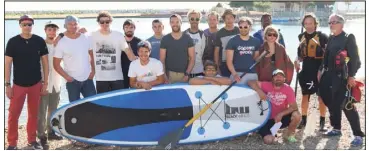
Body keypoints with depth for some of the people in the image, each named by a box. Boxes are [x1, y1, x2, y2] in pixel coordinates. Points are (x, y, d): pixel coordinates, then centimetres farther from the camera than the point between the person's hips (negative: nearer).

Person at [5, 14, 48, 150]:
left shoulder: (39, 41, -1)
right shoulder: (13, 42, -4)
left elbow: (45, 62, 4)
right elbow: (7, 64, -3)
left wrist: (45, 82, 1)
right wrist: (7, 84, -6)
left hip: (36, 84, 1)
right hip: (18, 84, -1)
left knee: (33, 114, 11)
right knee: (13, 114, 0)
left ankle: (32, 140, 26)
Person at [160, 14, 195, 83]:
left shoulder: (188, 38, 3)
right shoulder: (165, 39, 3)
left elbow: (192, 58, 2)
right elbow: (162, 59, 2)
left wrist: (187, 74, -8)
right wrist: (164, 75, -10)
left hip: (184, 74, 0)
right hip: (169, 74, 0)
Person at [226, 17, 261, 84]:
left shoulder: (256, 41, 9)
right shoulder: (233, 41, -1)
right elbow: (229, 61, -5)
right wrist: (234, 74, -19)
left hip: (253, 74, 3)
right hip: (238, 74, -3)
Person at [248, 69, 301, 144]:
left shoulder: (288, 89, -10)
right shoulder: (267, 86, -11)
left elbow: (294, 107, -15)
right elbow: (251, 82, -15)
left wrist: (281, 114, -27)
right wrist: (259, 91, -31)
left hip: (282, 118, 1)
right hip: (268, 119, -1)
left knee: (297, 115, -28)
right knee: (268, 140, -21)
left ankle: (290, 134, 2)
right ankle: (271, 131, 18)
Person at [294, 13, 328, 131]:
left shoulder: (322, 36, -9)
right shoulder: (301, 37, 7)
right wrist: (297, 61, -1)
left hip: (320, 70, -4)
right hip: (306, 70, 5)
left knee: (321, 96, 5)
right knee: (305, 95, 11)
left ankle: (322, 122, 15)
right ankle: (303, 119, 22)